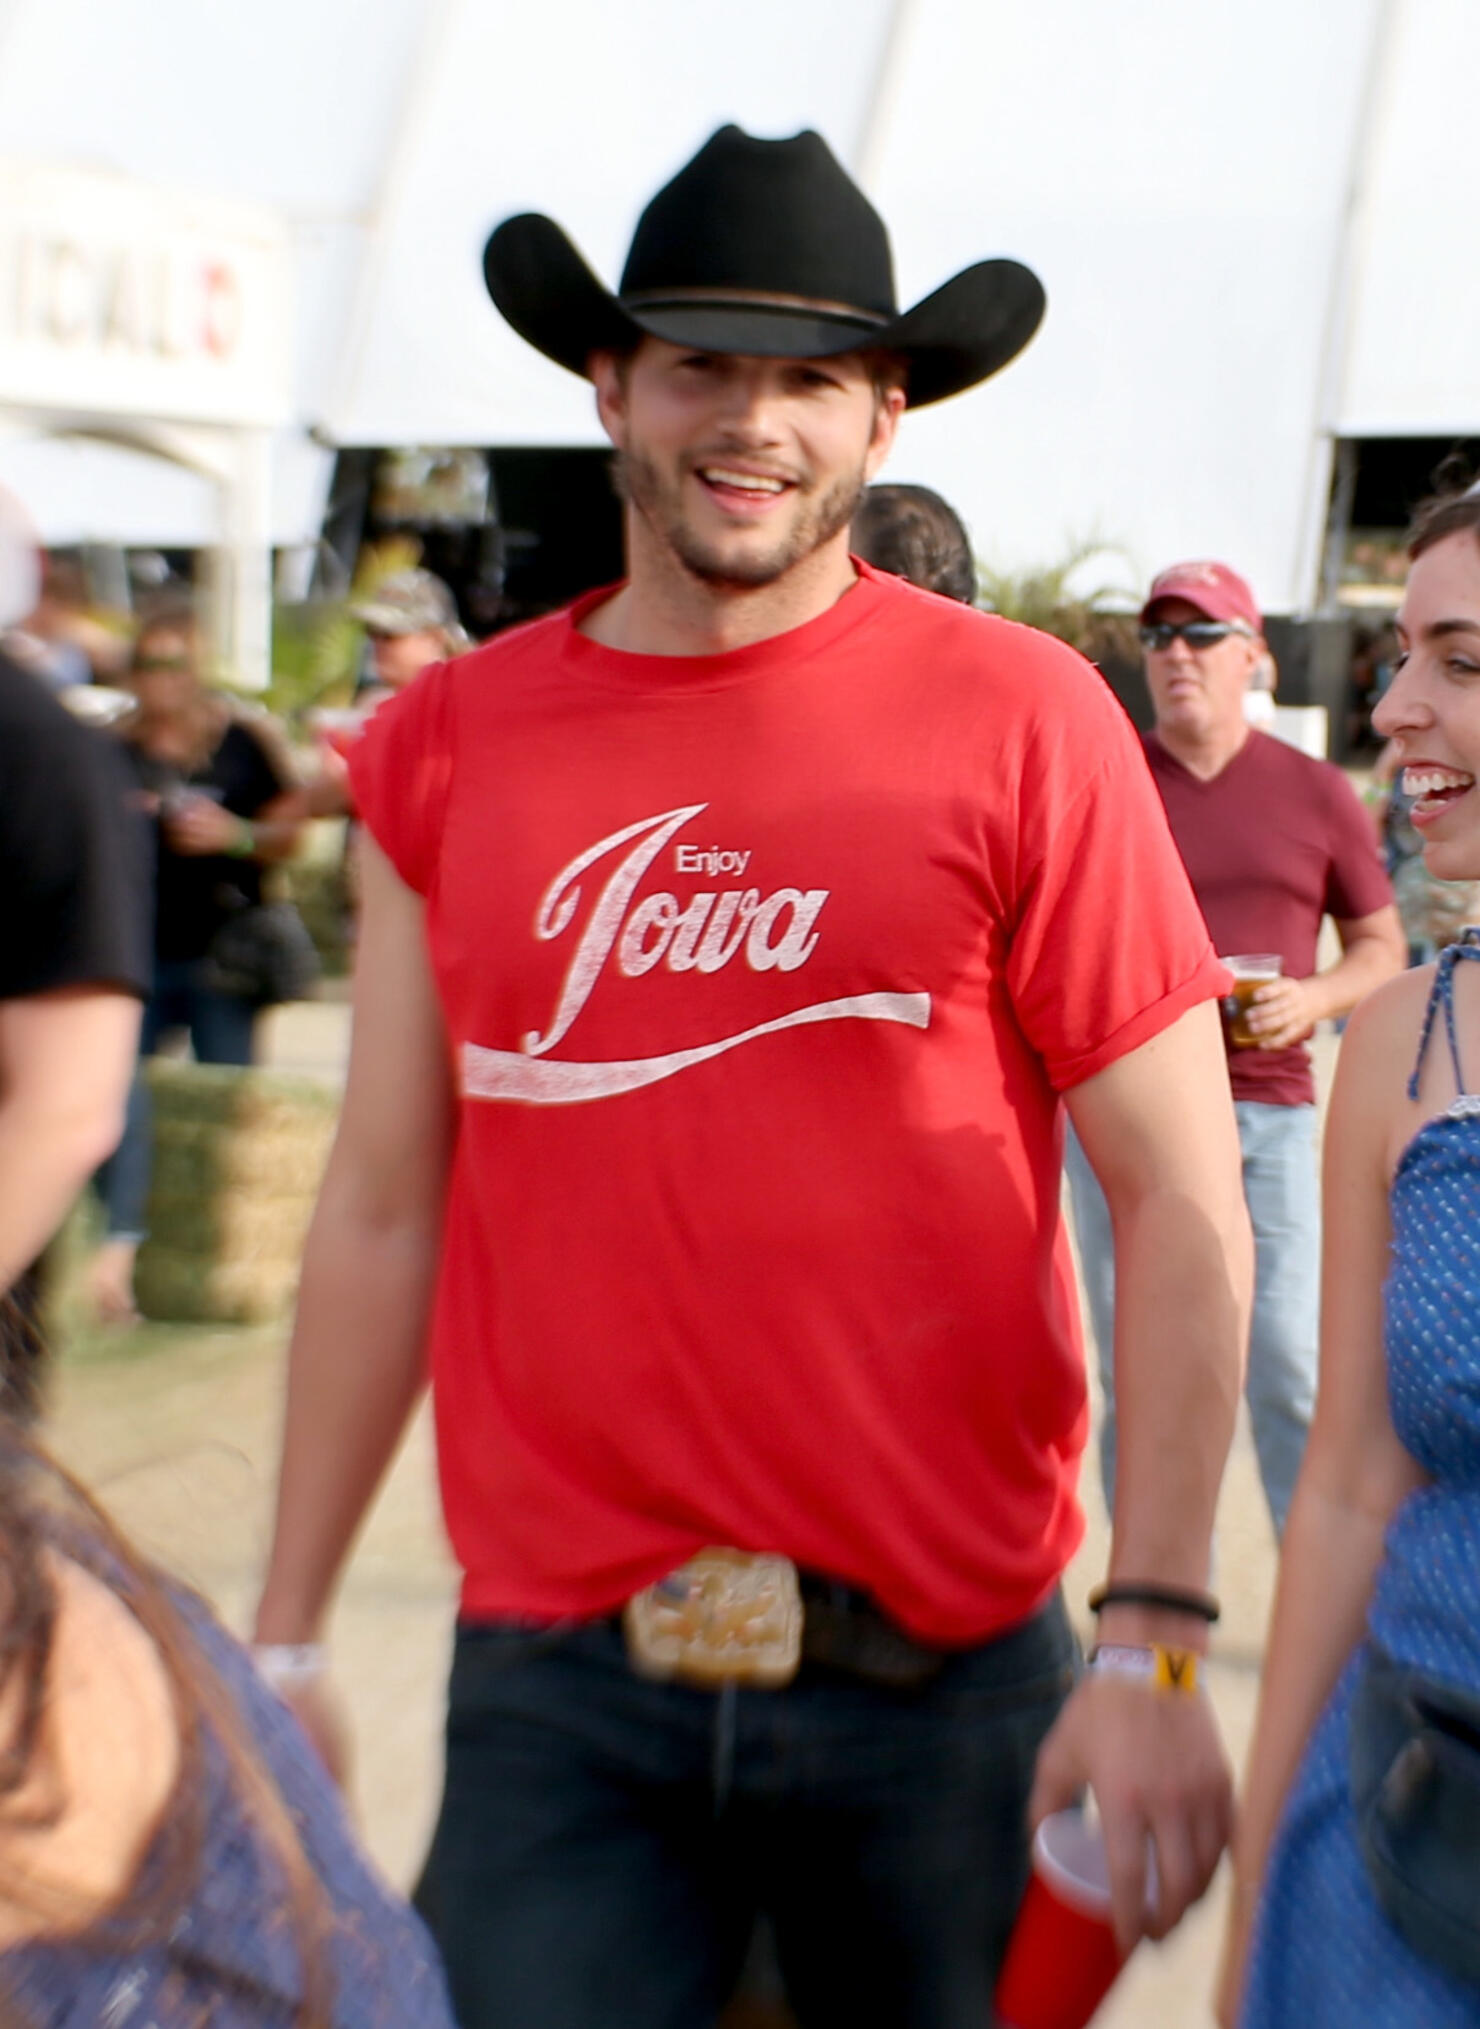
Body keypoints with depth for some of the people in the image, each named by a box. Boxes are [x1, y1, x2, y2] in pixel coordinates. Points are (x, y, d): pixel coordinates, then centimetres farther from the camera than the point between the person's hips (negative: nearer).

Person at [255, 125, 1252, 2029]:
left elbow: (1181, 1197, -5)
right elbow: (383, 1213, 8)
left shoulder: (1018, 718, -5)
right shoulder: (448, 746, 4)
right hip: (554, 1679, 2)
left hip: (946, 1668, -1)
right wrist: (282, 1638, 9)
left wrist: (1156, 1640, -11)